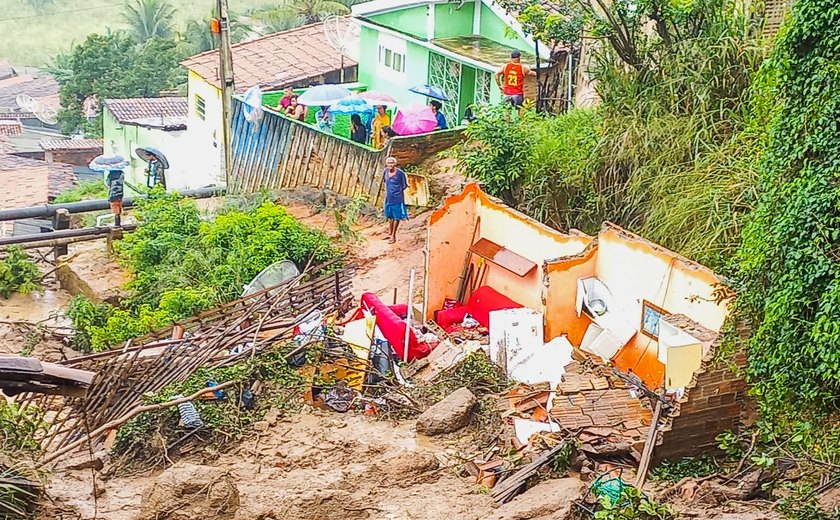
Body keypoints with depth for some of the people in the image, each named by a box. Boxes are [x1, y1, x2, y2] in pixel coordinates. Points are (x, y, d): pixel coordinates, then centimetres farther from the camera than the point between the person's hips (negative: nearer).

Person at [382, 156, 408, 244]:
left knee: (396, 217, 4)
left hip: (397, 198, -6)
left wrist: (398, 191, -4)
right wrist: (387, 190, 11)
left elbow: (405, 185, -7)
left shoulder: (400, 173, -18)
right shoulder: (386, 171, 0)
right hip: (388, 197, 6)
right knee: (390, 216, 20)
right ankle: (390, 233, 37)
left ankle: (393, 236, 12)